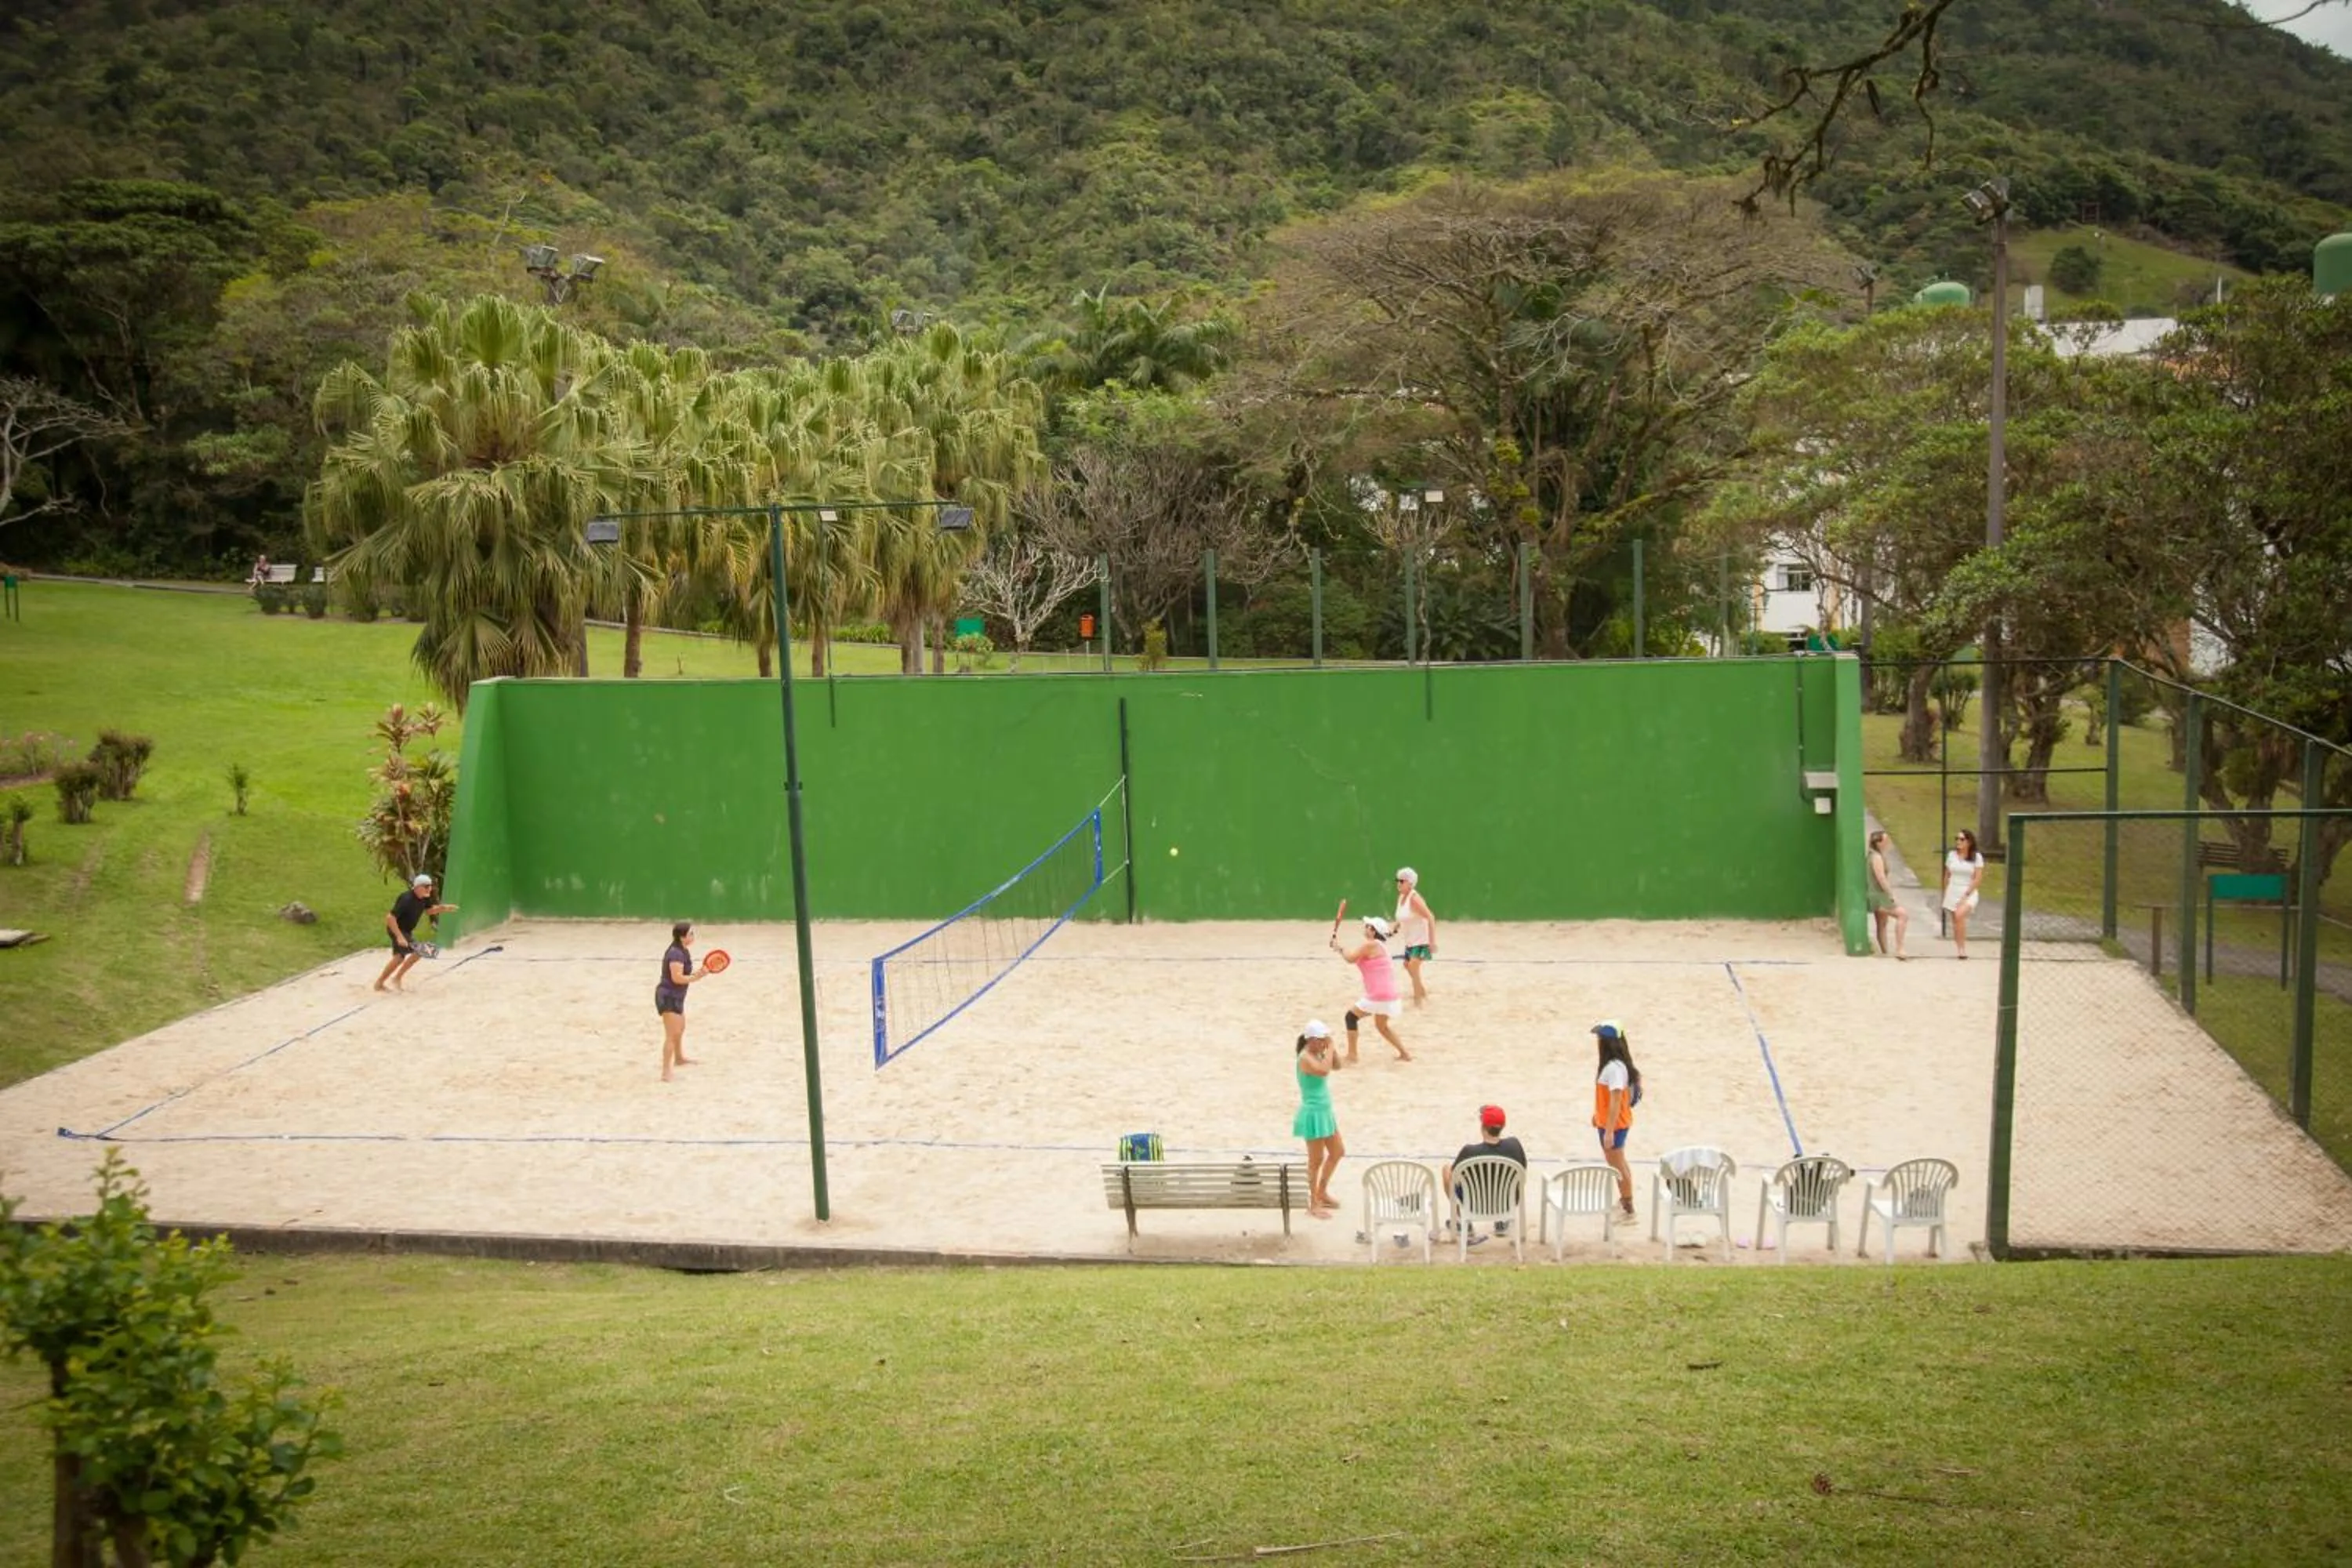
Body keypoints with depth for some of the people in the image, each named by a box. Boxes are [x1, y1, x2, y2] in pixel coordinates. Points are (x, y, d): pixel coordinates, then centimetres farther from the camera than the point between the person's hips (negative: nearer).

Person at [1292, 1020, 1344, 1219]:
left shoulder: (1318, 1054, 5)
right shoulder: (1306, 1057, -22)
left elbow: (1337, 1066, 14)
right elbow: (1324, 1071, -38)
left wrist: (1330, 1049, -1)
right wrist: (1329, 1048, -27)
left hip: (1325, 1112, 10)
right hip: (1313, 1114, -10)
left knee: (1338, 1152, 21)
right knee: (1317, 1160, 0)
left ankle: (1322, 1192, 35)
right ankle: (1313, 1204, 12)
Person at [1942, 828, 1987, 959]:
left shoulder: (1976, 857, -3)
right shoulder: (1952, 855, 6)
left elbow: (1978, 879, -7)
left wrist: (1965, 895, -14)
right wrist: (1945, 895, 10)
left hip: (1968, 893, -4)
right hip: (1953, 893, 4)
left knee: (1959, 915, -28)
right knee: (1955, 923, 2)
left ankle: (1963, 948, -23)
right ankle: (1961, 951, 10)